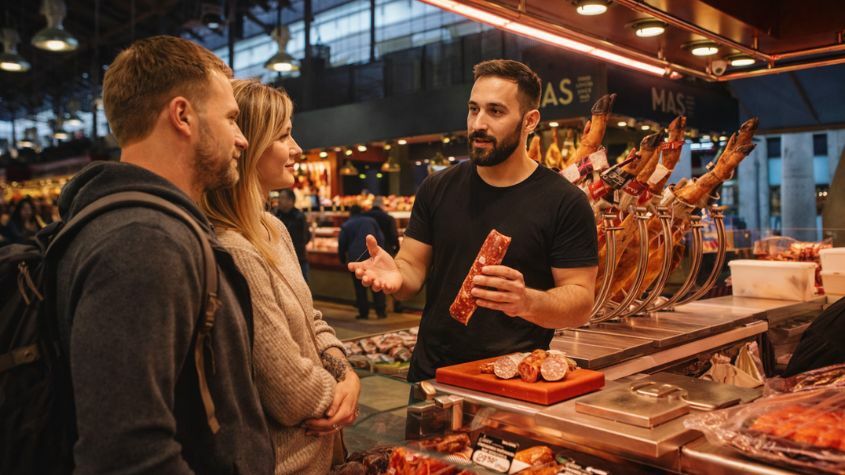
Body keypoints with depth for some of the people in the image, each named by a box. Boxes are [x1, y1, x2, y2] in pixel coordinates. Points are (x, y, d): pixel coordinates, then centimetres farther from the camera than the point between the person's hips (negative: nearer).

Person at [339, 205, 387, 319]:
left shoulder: (345, 226, 5)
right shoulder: (371, 221, 11)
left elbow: (341, 245, 4)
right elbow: (381, 239, 7)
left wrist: (343, 260, 17)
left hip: (355, 259, -1)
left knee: (360, 287, 6)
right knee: (377, 285, 6)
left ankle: (363, 313, 6)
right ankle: (381, 311, 3)